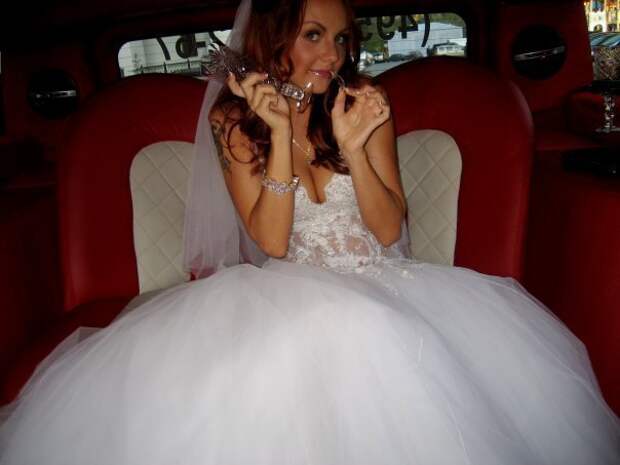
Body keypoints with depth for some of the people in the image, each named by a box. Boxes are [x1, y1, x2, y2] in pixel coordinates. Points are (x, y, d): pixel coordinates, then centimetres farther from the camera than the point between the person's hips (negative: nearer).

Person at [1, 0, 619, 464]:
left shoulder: (364, 103, 1)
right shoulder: (235, 120, -1)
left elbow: (389, 229, -3)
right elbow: (272, 242, -10)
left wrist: (351, 145, -19)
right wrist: (282, 133, -19)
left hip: (377, 281, 1)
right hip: (289, 295, 0)